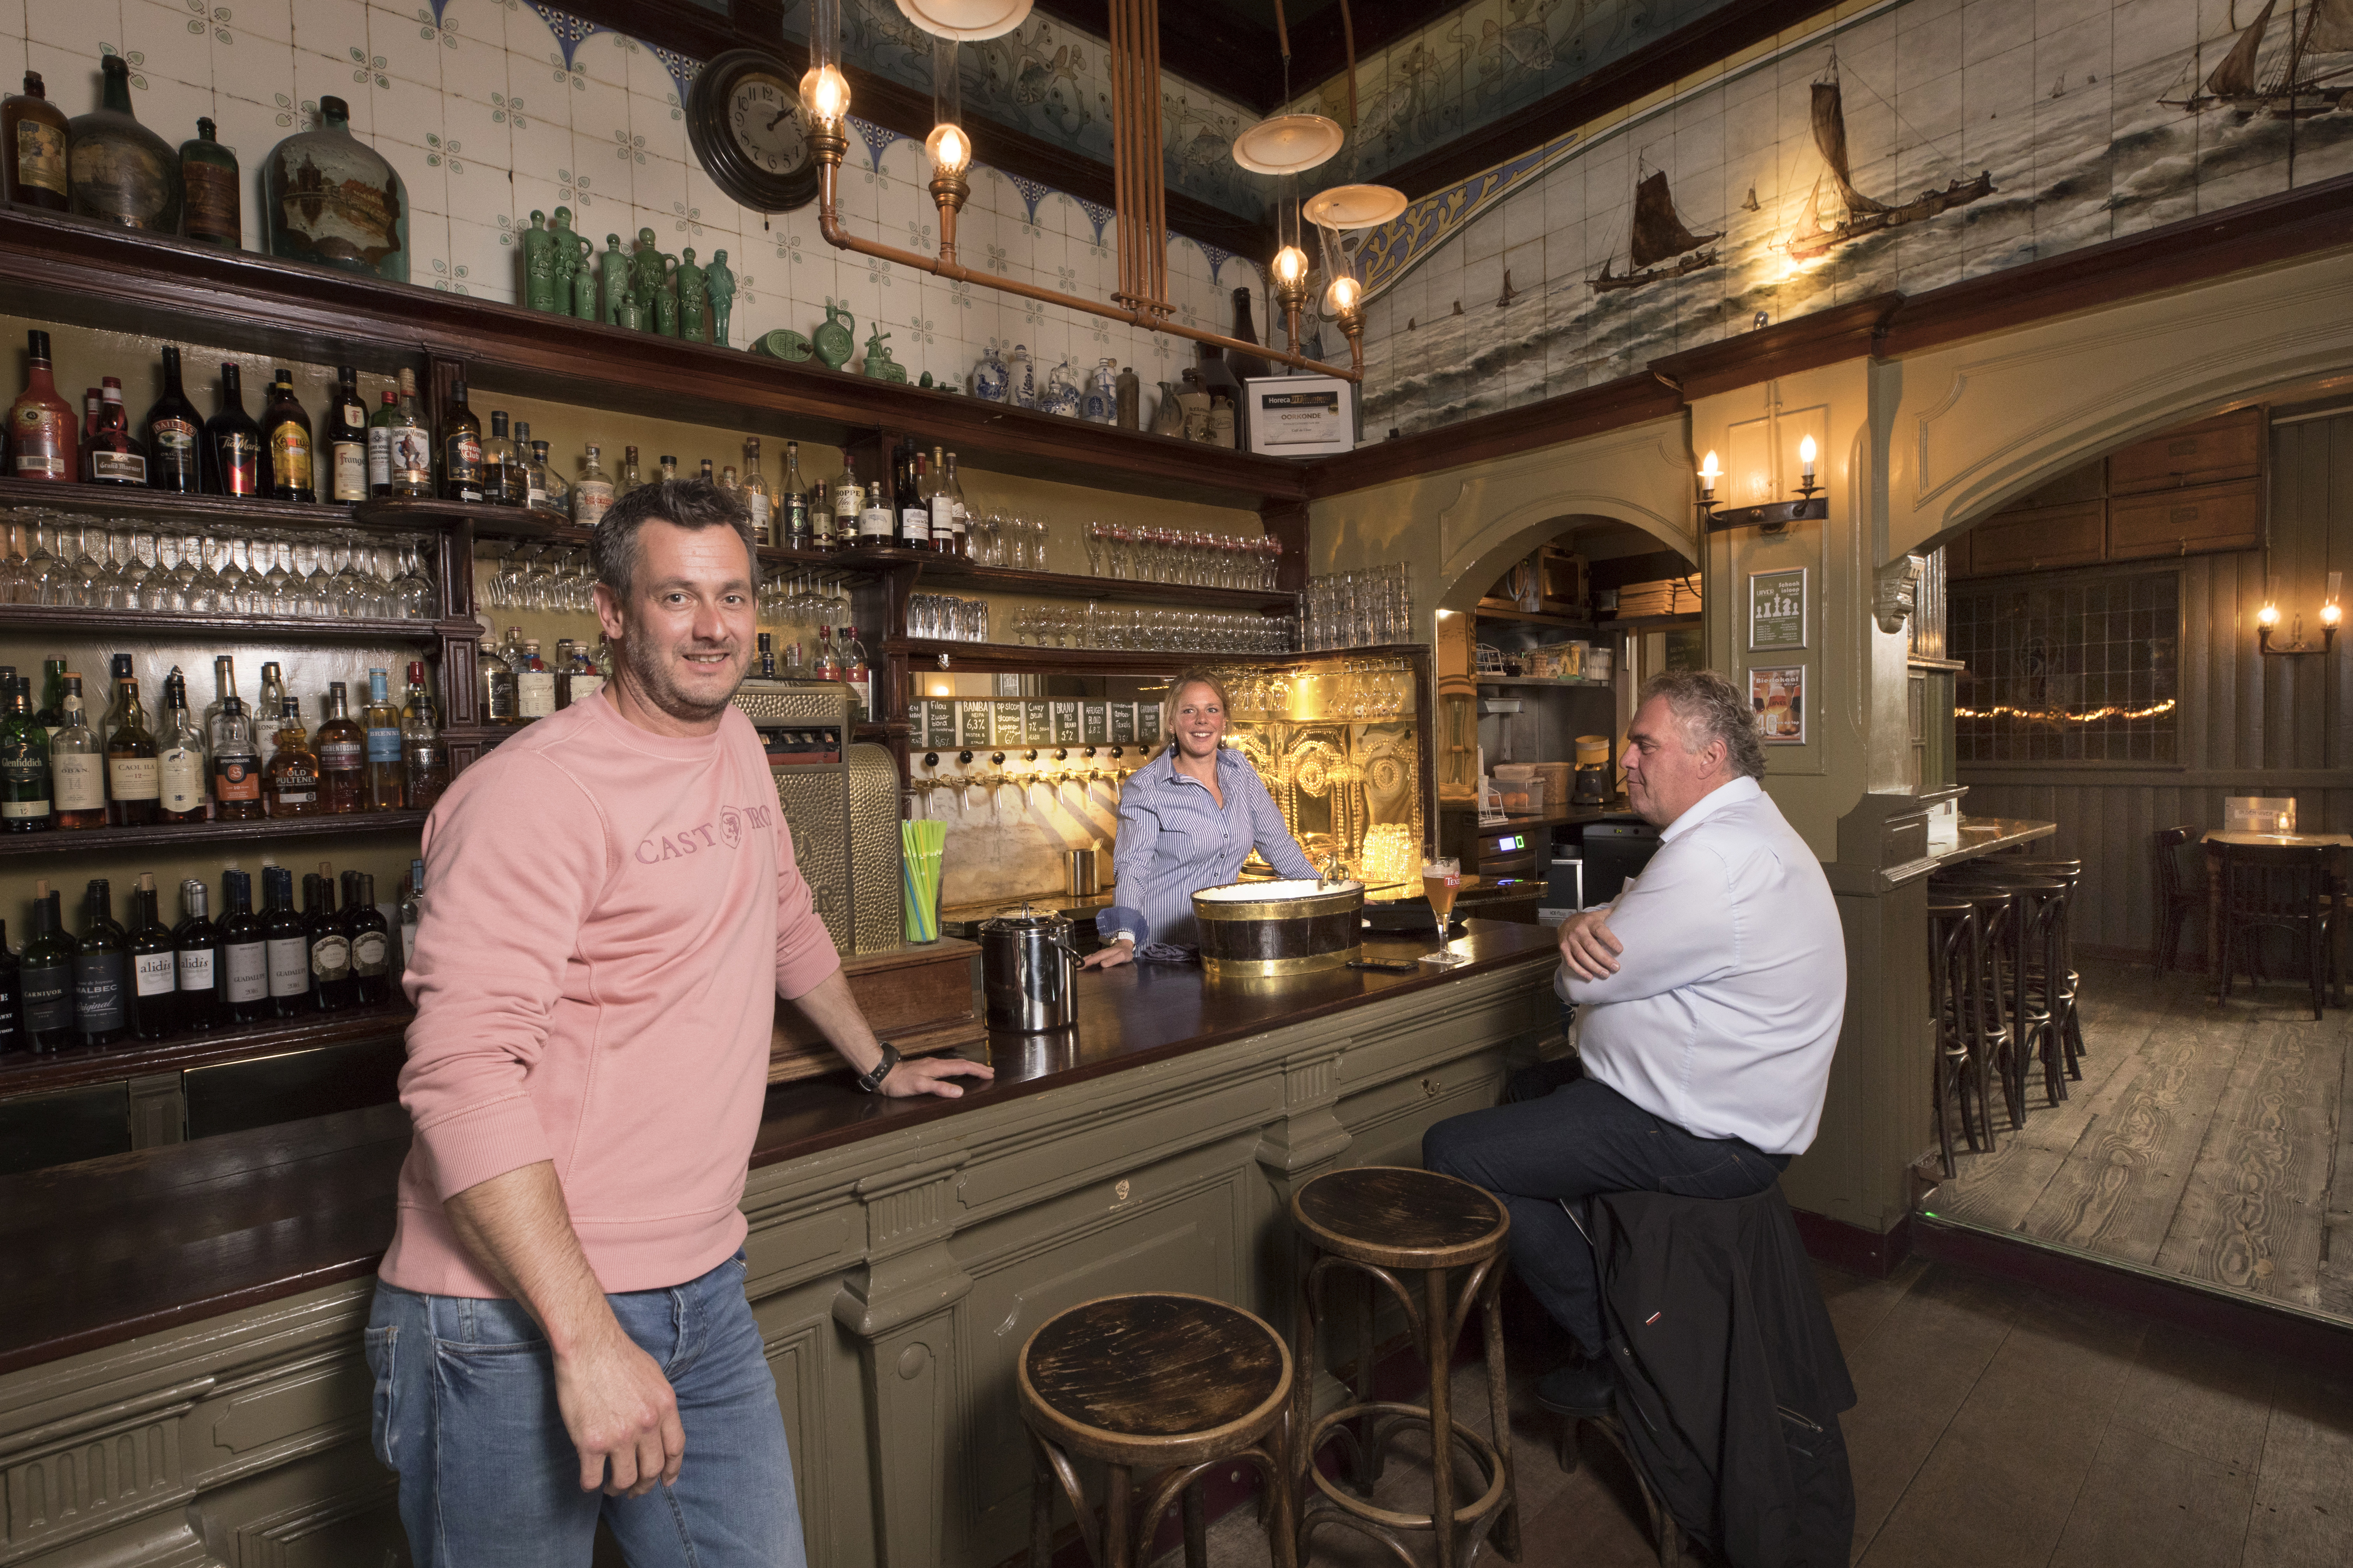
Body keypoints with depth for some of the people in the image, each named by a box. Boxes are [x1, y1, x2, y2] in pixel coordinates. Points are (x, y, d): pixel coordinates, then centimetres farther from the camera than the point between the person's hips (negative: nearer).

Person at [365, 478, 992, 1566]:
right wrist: (586, 1334, -24)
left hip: (702, 1288, 7)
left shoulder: (736, 745, 8)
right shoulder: (536, 789, -17)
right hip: (518, 1314, -6)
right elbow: (461, 1074, -23)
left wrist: (877, 1063, 29)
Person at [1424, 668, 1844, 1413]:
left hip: (1705, 1138, -11)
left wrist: (1587, 937, 1)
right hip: (1726, 1107, 11)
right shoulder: (1742, 829, 11)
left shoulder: (1711, 860, -26)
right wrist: (1584, 924, -13)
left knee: (1453, 1151, -12)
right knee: (1523, 1092, 28)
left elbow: (1586, 980, -22)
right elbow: (1608, 937, 12)